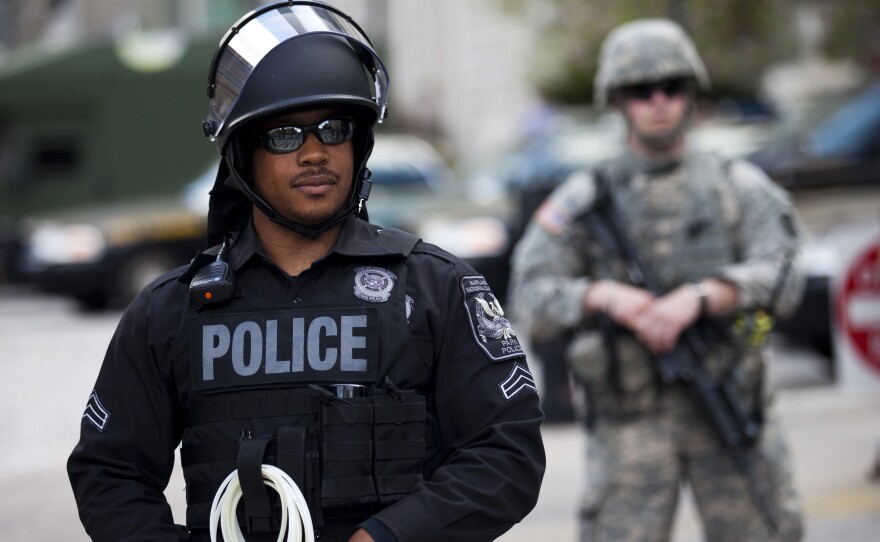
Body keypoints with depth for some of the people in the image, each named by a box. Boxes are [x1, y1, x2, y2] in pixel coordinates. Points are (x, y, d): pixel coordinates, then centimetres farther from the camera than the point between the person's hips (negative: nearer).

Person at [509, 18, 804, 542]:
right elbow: (530, 299, -1)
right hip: (630, 415, -1)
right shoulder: (583, 200, 6)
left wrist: (698, 297, -24)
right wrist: (604, 296, -20)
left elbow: (781, 277, -7)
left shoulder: (739, 185, 7)